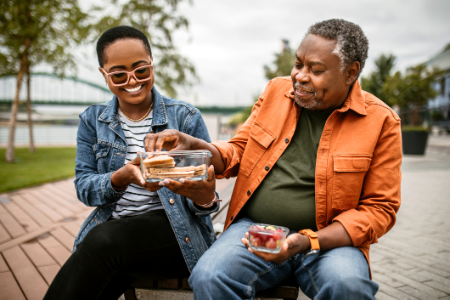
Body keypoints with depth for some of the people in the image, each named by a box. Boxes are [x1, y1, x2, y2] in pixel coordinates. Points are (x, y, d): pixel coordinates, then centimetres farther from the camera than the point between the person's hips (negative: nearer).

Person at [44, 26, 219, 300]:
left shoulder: (186, 117, -1)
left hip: (177, 231, -2)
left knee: (103, 240, -30)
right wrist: (122, 177, -21)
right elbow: (84, 187, 1)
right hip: (112, 224, 2)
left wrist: (204, 198, -27)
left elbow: (206, 192, -1)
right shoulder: (93, 120, 9)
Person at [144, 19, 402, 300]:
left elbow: (379, 208, -2)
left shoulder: (381, 121, -3)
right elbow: (239, 151, 14)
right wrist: (192, 145, -7)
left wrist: (309, 242, -15)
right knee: (208, 277, -25)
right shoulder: (276, 91, 7)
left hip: (331, 239, -1)